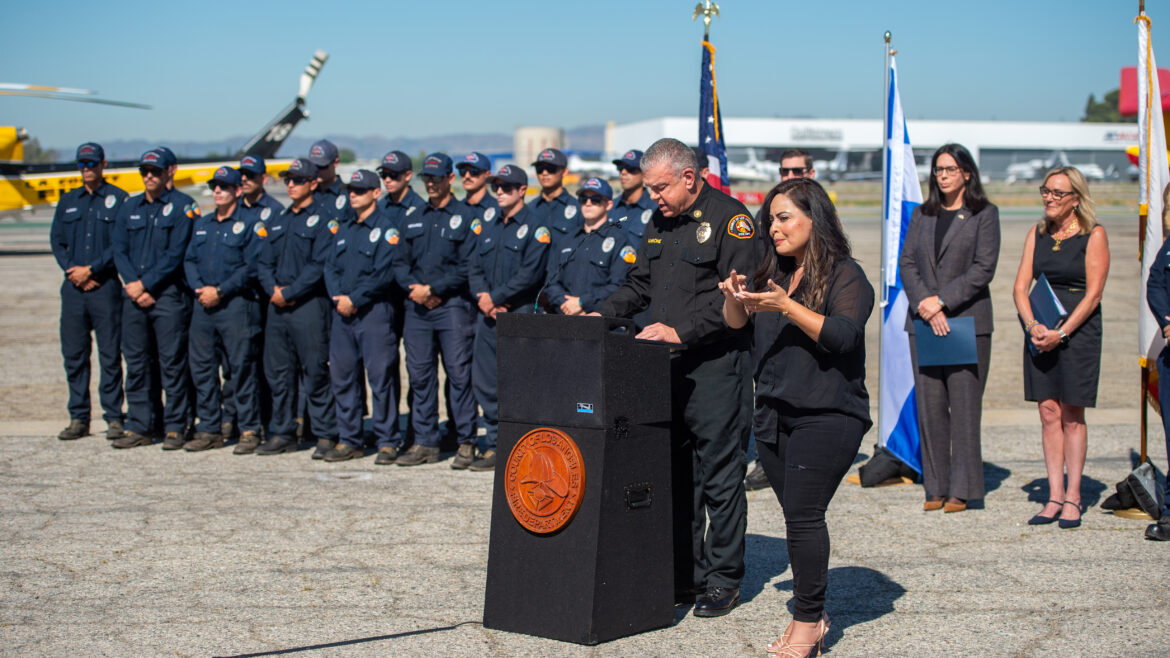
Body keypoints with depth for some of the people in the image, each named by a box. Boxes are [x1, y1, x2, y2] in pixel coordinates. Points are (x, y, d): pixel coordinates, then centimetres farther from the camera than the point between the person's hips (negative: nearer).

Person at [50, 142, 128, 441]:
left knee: (110, 355, -2)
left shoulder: (118, 199, 2)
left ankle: (114, 418, 3)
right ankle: (78, 418, 12)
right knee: (74, 354, 5)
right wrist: (71, 270, -5)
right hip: (73, 287, 4)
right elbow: (56, 240, 12)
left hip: (105, 285, -4)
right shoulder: (68, 201, 16)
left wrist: (91, 269, -12)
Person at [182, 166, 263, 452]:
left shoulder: (248, 225, -3)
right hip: (203, 305, 7)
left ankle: (249, 430, 2)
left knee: (241, 367, -4)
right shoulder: (202, 224, 18)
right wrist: (199, 288, -3)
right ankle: (209, 430, 14)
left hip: (236, 303, -7)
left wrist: (220, 291, -14)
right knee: (201, 366, 6)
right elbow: (189, 260, 16)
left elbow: (251, 267, -10)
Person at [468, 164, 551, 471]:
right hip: (489, 315, 7)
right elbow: (475, 267, 15)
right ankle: (494, 446, 15)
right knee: (485, 381, 7)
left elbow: (530, 273, -14)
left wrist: (495, 297, -13)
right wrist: (482, 297, -4)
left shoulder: (534, 227, -4)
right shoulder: (490, 229, 19)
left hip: (519, 313, -7)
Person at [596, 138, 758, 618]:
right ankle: (685, 574, 18)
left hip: (716, 365, -7)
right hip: (667, 365, 7)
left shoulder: (729, 218, -9)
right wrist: (602, 314, 6)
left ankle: (723, 580, 6)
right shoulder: (660, 222, 15)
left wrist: (680, 331, -21)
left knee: (719, 477, -3)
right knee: (675, 475, 10)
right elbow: (640, 285, 23)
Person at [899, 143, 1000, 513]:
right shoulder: (922, 215, 15)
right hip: (923, 321, 4)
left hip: (967, 320, -4)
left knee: (964, 405, -4)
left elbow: (983, 268, -6)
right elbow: (907, 262, 6)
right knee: (929, 405, 3)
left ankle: (962, 489, 2)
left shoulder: (984, 215, 3)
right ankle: (936, 487, 9)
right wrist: (924, 304, -10)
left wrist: (942, 300, -13)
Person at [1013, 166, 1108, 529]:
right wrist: (1032, 326, -11)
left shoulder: (1093, 235, -4)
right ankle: (1054, 496, 6)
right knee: (1048, 413, 2)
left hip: (1078, 329, -4)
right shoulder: (1037, 234, 10)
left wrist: (1061, 332, -16)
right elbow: (1020, 286, 6)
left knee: (1072, 415, -1)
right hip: (1041, 331, 4)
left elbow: (1093, 293, -9)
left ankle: (1073, 497, 6)